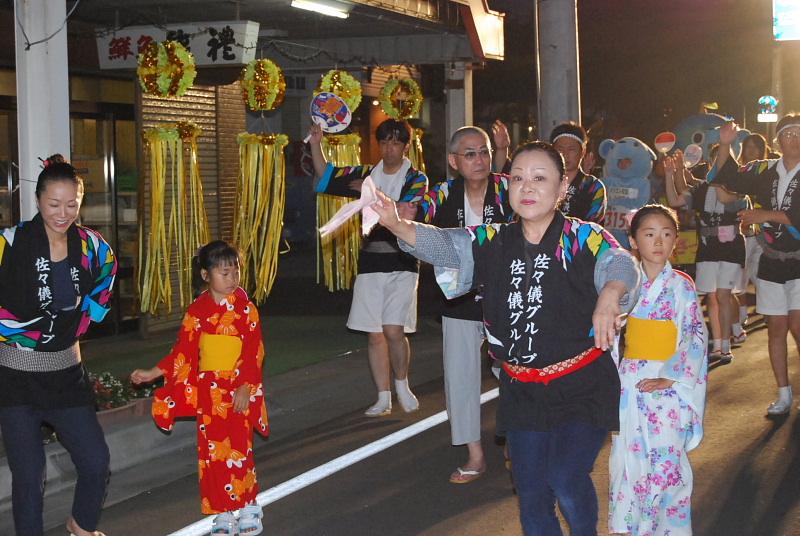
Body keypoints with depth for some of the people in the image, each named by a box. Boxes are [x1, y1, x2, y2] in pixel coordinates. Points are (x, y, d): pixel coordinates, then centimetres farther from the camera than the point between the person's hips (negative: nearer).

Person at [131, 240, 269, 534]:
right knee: (212, 450, 4)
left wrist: (245, 387, -16)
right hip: (208, 391, 3)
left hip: (238, 391, -3)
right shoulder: (197, 311, 4)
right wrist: (152, 373, 3)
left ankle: (248, 508, 10)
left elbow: (254, 353, -8)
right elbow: (183, 352, 7)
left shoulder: (245, 309, -4)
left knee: (238, 449, -5)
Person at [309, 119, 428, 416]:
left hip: (401, 263, -4)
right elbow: (326, 175, 18)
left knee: (394, 331, -13)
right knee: (375, 334, 3)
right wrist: (316, 143, 4)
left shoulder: (416, 179, 1)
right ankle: (384, 397, 12)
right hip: (370, 262, 4)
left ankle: (402, 384, 12)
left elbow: (406, 214, -14)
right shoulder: (367, 174, 12)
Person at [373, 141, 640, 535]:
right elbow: (443, 245, -12)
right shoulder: (493, 242, 2)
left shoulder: (582, 238, -10)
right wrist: (395, 224, -32)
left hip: (583, 387, -4)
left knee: (566, 480, -16)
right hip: (521, 391, 4)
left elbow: (620, 263, -27)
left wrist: (608, 296, -51)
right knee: (531, 490, 9)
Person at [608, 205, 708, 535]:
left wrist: (671, 377, -15)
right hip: (630, 384, 3)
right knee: (628, 457, 6)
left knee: (667, 461, -5)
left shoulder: (681, 285, -4)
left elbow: (696, 337, -7)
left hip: (668, 385, -3)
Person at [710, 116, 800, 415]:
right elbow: (729, 178, 8)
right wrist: (725, 145, -5)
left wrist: (768, 215, -17)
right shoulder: (765, 171, 4)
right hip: (771, 262, 4)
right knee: (776, 329, 7)